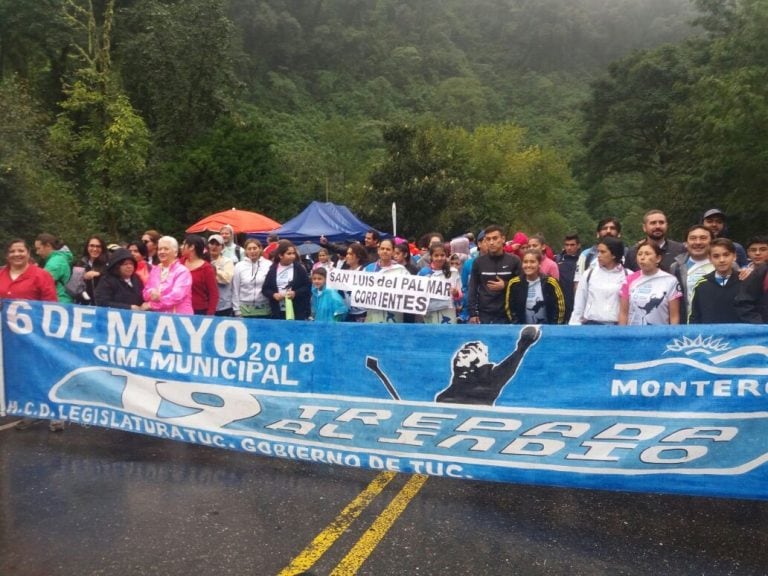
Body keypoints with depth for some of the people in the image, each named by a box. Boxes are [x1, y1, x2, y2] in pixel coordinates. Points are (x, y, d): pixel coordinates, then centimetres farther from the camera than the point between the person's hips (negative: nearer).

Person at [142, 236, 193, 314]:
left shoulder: (182, 271, -3)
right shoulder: (154, 270, 16)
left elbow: (176, 296, -13)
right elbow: (146, 292, 11)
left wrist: (151, 304, -9)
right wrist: (152, 293, -12)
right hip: (158, 315, 5)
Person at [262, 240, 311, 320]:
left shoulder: (299, 268, 1)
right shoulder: (273, 270, 5)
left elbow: (308, 287, 1)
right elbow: (265, 289, 8)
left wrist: (295, 293, -14)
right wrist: (274, 295, -11)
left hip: (297, 312, -1)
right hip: (278, 312, 2)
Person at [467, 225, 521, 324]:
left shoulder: (514, 261, 1)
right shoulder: (478, 262, 4)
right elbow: (472, 289, 4)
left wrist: (505, 286, -13)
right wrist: (472, 313, -2)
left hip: (505, 315, -1)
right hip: (483, 315, 1)